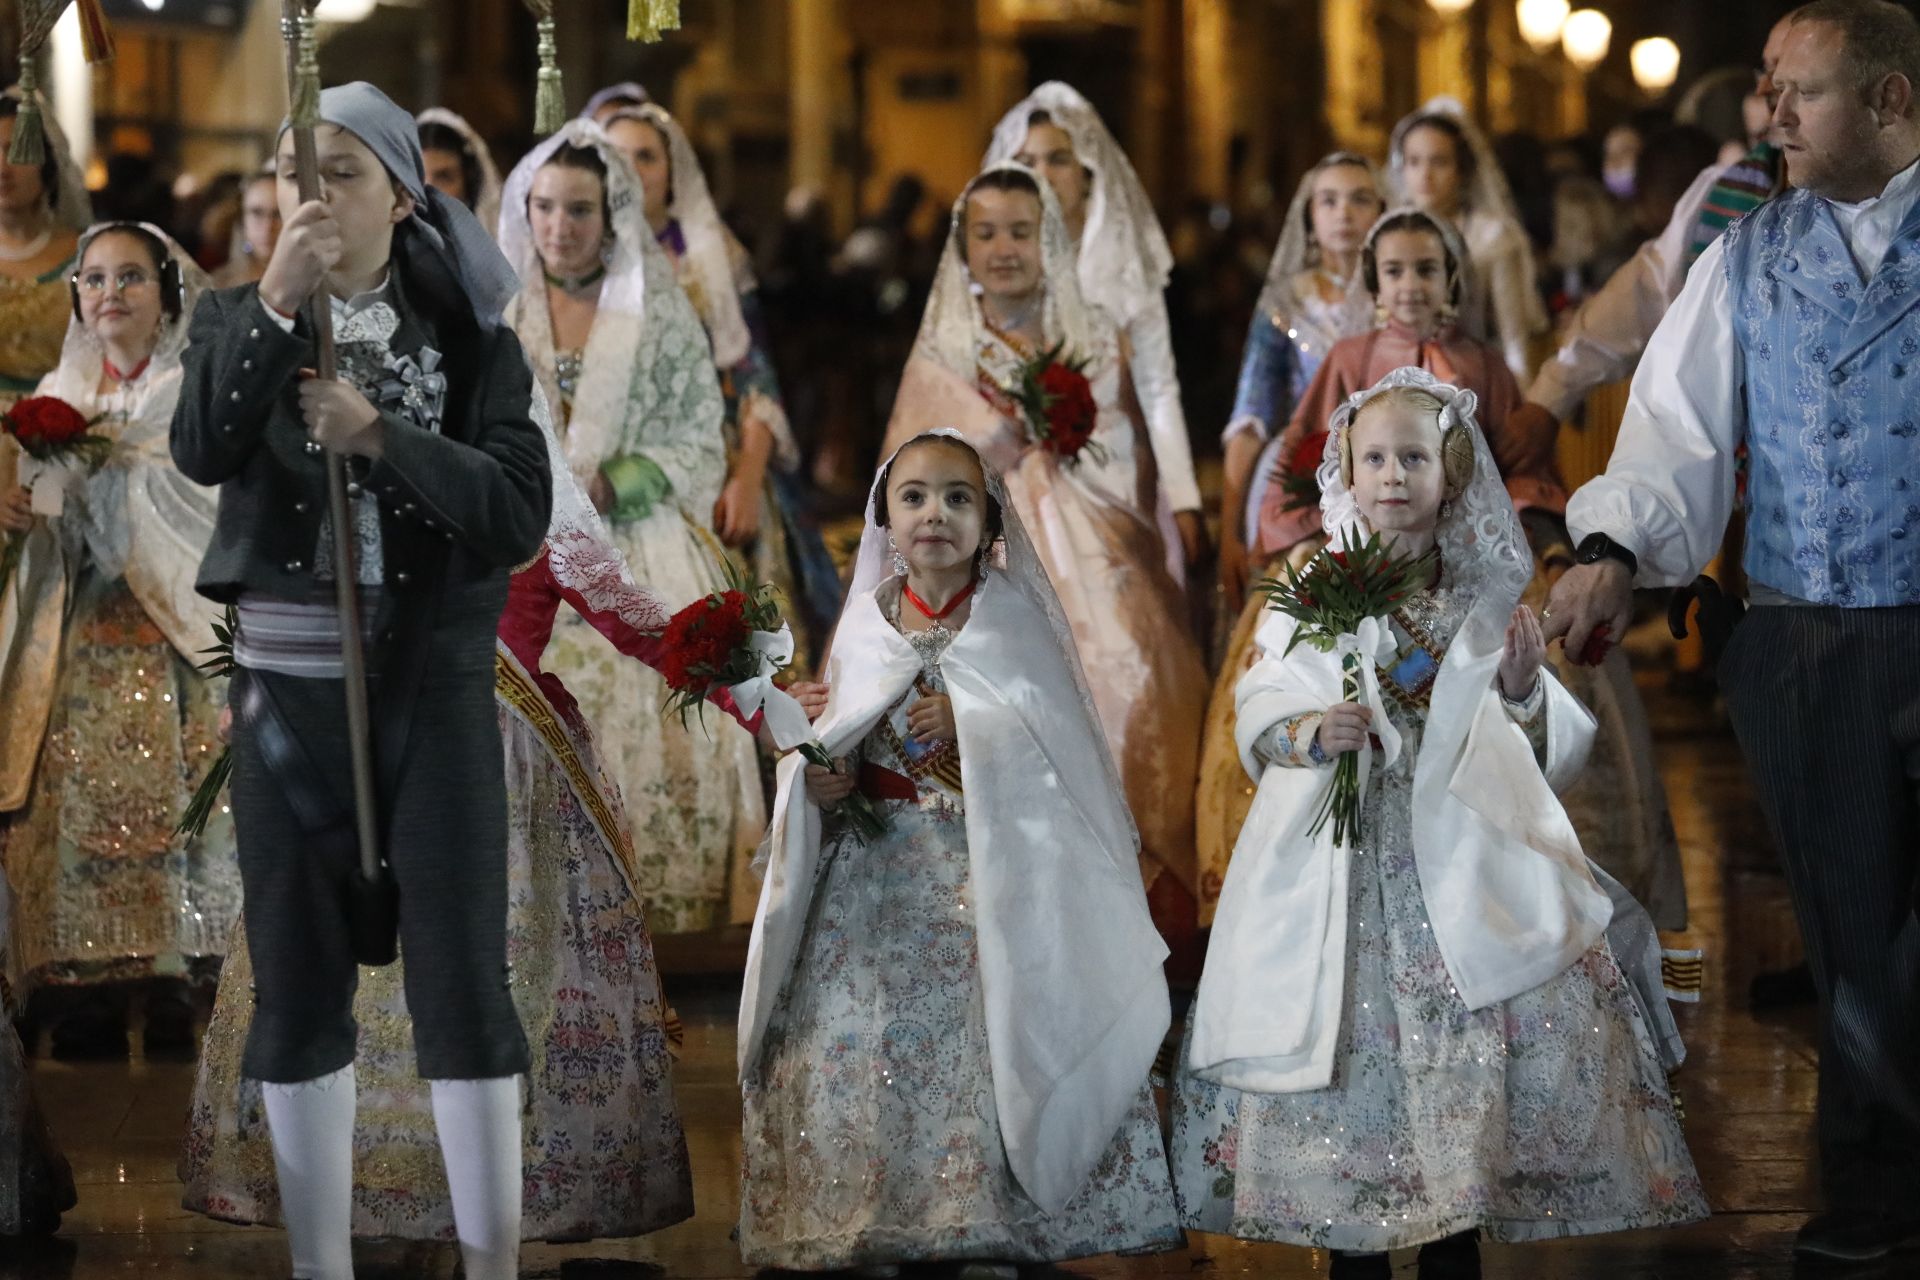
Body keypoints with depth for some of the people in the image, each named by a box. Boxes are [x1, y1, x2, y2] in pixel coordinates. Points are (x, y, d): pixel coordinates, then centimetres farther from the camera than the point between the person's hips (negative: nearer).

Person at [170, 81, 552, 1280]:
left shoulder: (468, 333, 0)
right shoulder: (239, 317, 4)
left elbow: (521, 514, -10)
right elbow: (202, 452, -16)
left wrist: (380, 437, -22)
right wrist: (275, 302, -28)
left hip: (434, 684, -2)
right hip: (287, 684, 2)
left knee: (462, 980, -3)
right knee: (298, 982, 7)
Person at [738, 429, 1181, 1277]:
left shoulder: (1013, 618, 1)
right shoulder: (865, 623, 9)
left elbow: (1058, 745, -3)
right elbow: (829, 746, 14)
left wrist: (972, 728, -14)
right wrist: (817, 780, -7)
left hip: (992, 876, -2)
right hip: (877, 879, 3)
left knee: (986, 1041, -11)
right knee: (864, 1043, -7)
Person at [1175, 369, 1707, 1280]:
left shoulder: (1487, 599, 10)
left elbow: (1553, 748, 12)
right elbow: (1258, 713, 1)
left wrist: (1524, 692, -8)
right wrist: (1312, 732, -18)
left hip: (1464, 852, 1)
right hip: (1339, 859, -1)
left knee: (1470, 1023, -7)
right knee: (1349, 1024, -5)